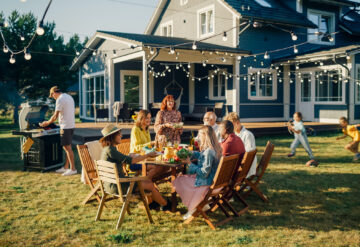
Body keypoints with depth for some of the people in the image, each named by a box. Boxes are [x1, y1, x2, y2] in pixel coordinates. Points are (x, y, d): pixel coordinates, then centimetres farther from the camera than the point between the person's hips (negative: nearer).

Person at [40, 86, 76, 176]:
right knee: (67, 147, 14)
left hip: (66, 126, -10)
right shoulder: (69, 97, 16)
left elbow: (55, 116, -14)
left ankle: (73, 169, -2)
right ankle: (66, 167, 21)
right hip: (71, 125, 10)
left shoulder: (60, 99, -13)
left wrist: (47, 123, 1)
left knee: (67, 147, -5)